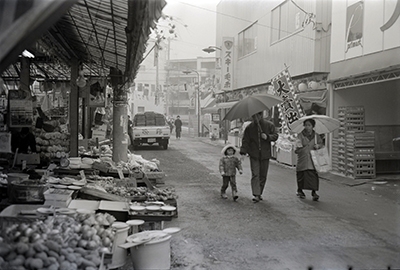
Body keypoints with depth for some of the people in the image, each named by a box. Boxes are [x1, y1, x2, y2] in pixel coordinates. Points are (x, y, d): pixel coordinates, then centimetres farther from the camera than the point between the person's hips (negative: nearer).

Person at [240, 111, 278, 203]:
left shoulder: (269, 125, 2)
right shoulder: (249, 127, 2)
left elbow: (275, 136, 5)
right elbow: (245, 140, 3)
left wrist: (267, 137, -15)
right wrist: (243, 152, -9)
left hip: (265, 155, 1)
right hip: (254, 155, -1)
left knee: (263, 175, 7)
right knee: (255, 175, -9)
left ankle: (259, 193, 21)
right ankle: (256, 195, -10)